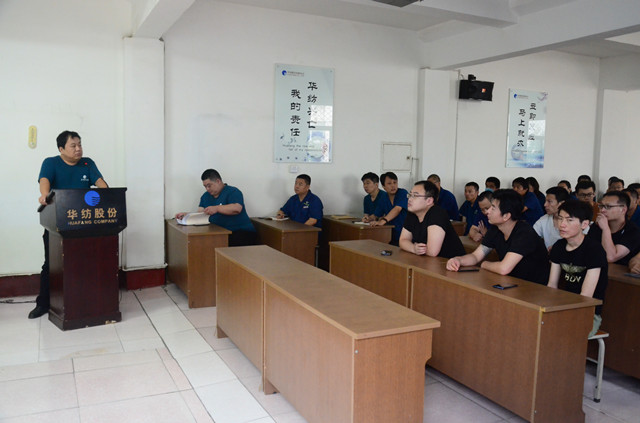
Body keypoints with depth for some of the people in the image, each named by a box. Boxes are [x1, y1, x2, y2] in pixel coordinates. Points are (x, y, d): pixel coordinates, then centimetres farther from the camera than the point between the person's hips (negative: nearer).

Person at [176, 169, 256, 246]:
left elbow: (237, 209, -19)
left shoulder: (233, 192, -2)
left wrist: (217, 208, -26)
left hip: (241, 231, -5)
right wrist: (186, 215, 1)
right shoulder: (205, 196, 21)